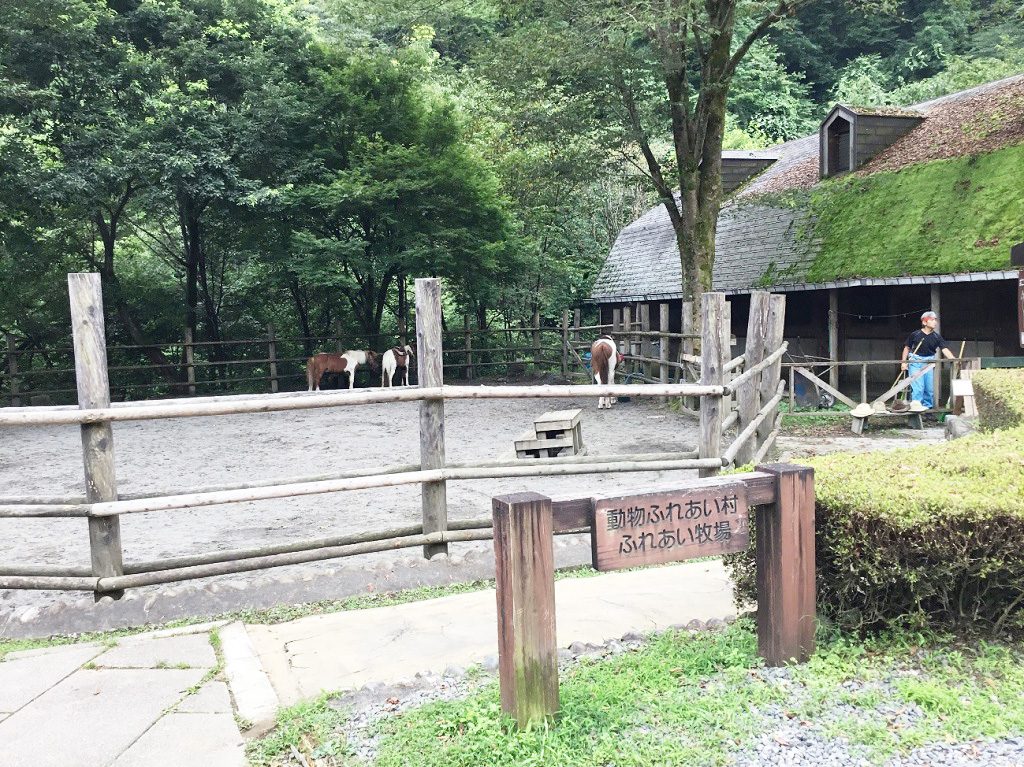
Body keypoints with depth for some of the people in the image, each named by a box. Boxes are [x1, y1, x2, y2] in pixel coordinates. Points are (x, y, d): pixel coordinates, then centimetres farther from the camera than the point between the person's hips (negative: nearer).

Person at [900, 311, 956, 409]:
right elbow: (907, 348, 5)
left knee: (930, 388, 6)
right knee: (917, 387, -10)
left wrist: (954, 359, -24)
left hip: (929, 363, 3)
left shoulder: (936, 337, 0)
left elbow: (945, 349, -9)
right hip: (915, 362, -3)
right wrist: (904, 362, 0)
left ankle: (928, 407, 20)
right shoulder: (915, 335, -5)